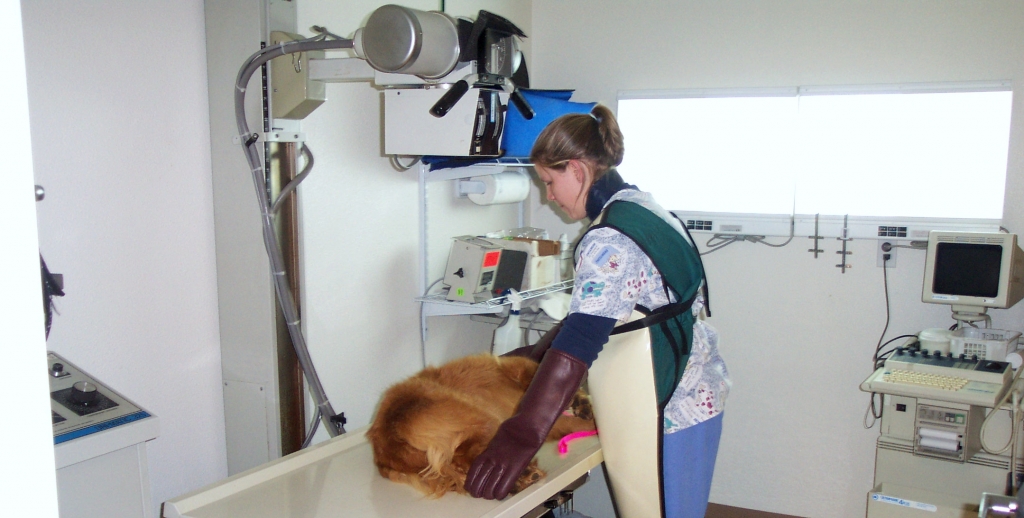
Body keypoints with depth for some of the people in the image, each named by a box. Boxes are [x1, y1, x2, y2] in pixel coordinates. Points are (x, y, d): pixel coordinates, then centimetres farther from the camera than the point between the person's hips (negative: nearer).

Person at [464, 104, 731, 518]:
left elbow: (580, 340, -31)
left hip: (672, 407, -9)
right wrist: (537, 353, 13)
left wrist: (520, 435, -34)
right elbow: (593, 311, 14)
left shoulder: (610, 240, -23)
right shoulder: (639, 205, 7)